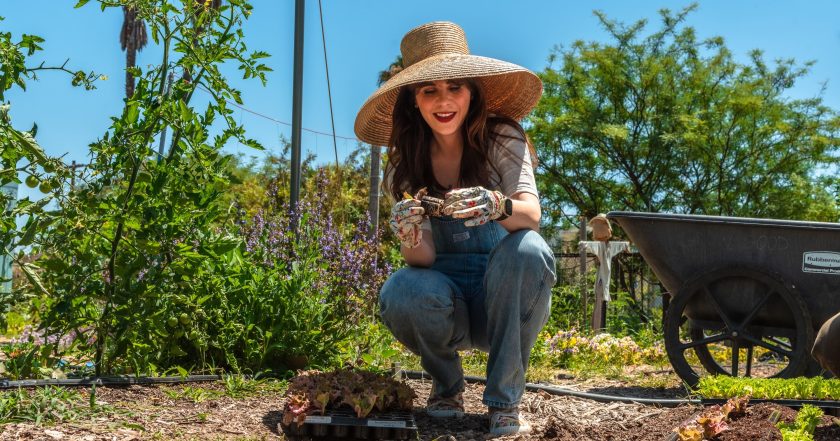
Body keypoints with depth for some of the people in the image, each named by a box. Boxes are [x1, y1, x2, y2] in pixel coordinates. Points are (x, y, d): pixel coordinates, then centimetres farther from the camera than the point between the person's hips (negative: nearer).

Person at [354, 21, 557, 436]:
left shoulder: (503, 138, -9)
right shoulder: (403, 161, -4)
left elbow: (531, 214, -24)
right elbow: (423, 259, -13)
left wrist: (495, 206, -47)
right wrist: (410, 237, -36)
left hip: (505, 298, -1)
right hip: (449, 299, 1)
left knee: (527, 250, -33)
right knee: (401, 292, -32)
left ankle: (505, 400, -16)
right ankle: (446, 385, 1)